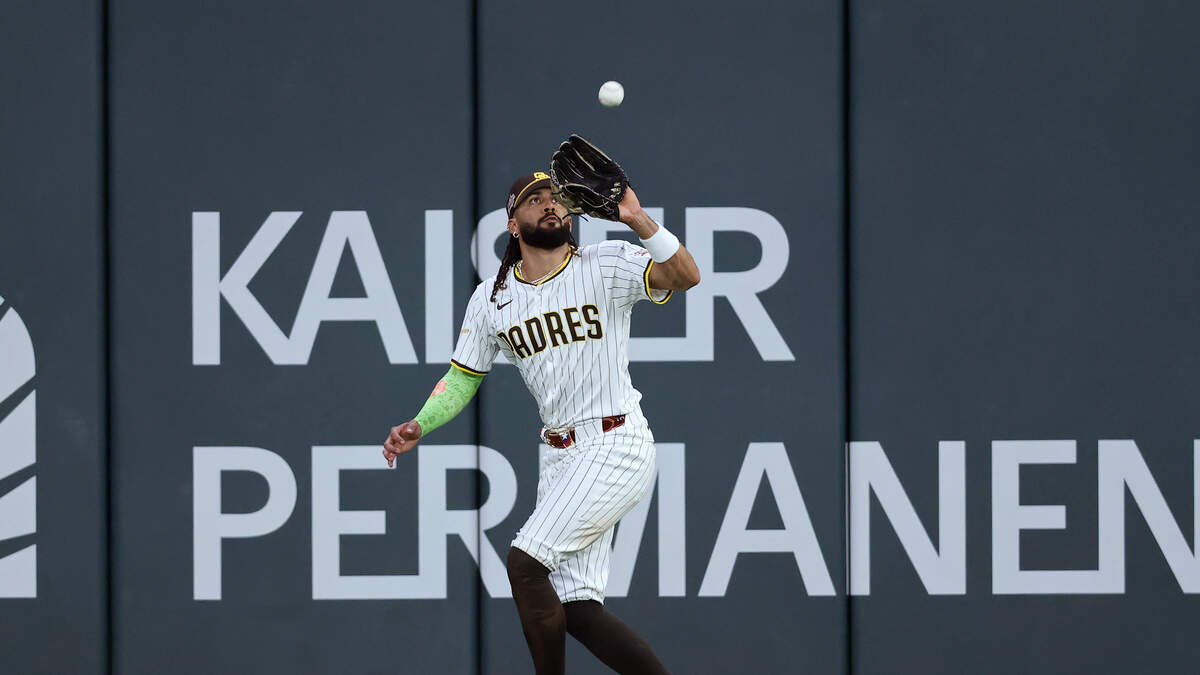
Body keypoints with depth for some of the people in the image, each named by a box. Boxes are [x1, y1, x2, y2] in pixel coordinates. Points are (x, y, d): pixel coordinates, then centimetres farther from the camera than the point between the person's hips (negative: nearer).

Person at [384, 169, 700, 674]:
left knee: (525, 562, -17)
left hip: (618, 447, -6)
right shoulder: (491, 298, 8)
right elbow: (462, 379, 16)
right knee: (575, 612, -2)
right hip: (560, 458, 6)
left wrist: (638, 220, -35)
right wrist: (418, 426, 0)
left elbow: (685, 276, -21)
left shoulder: (608, 265, -5)